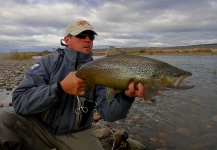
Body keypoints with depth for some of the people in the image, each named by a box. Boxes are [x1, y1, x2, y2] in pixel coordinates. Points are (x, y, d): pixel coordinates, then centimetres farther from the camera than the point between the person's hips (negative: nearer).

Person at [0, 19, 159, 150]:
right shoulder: (50, 61, -8)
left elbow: (107, 112, -15)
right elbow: (20, 101, -18)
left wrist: (126, 96, -36)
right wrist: (61, 88, -31)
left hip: (77, 134, 2)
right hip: (39, 127, -1)